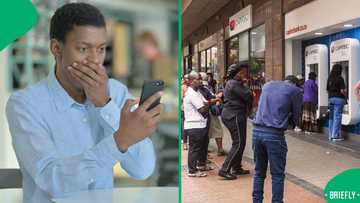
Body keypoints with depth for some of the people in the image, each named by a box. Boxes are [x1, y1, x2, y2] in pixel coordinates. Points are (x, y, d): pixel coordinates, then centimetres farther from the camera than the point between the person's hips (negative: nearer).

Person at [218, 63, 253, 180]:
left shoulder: (235, 83, 19)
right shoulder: (234, 84, -15)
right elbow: (247, 96, -20)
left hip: (235, 116, 11)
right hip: (234, 116, -11)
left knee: (240, 143, 17)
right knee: (238, 144, -9)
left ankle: (236, 168, 25)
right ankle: (225, 170, -9)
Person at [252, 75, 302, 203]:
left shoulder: (267, 85, 19)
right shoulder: (296, 91, 5)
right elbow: (295, 117, 8)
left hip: (257, 130, 5)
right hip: (274, 134, -5)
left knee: (259, 172, 15)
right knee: (277, 175, 6)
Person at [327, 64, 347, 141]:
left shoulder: (329, 78, 9)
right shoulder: (340, 78, -11)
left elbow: (327, 89, 13)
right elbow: (342, 90, -15)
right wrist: (345, 96, 1)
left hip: (331, 98, 7)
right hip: (339, 99, -7)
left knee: (331, 117, 10)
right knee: (337, 117, -3)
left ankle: (331, 135, 14)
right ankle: (335, 135, -1)